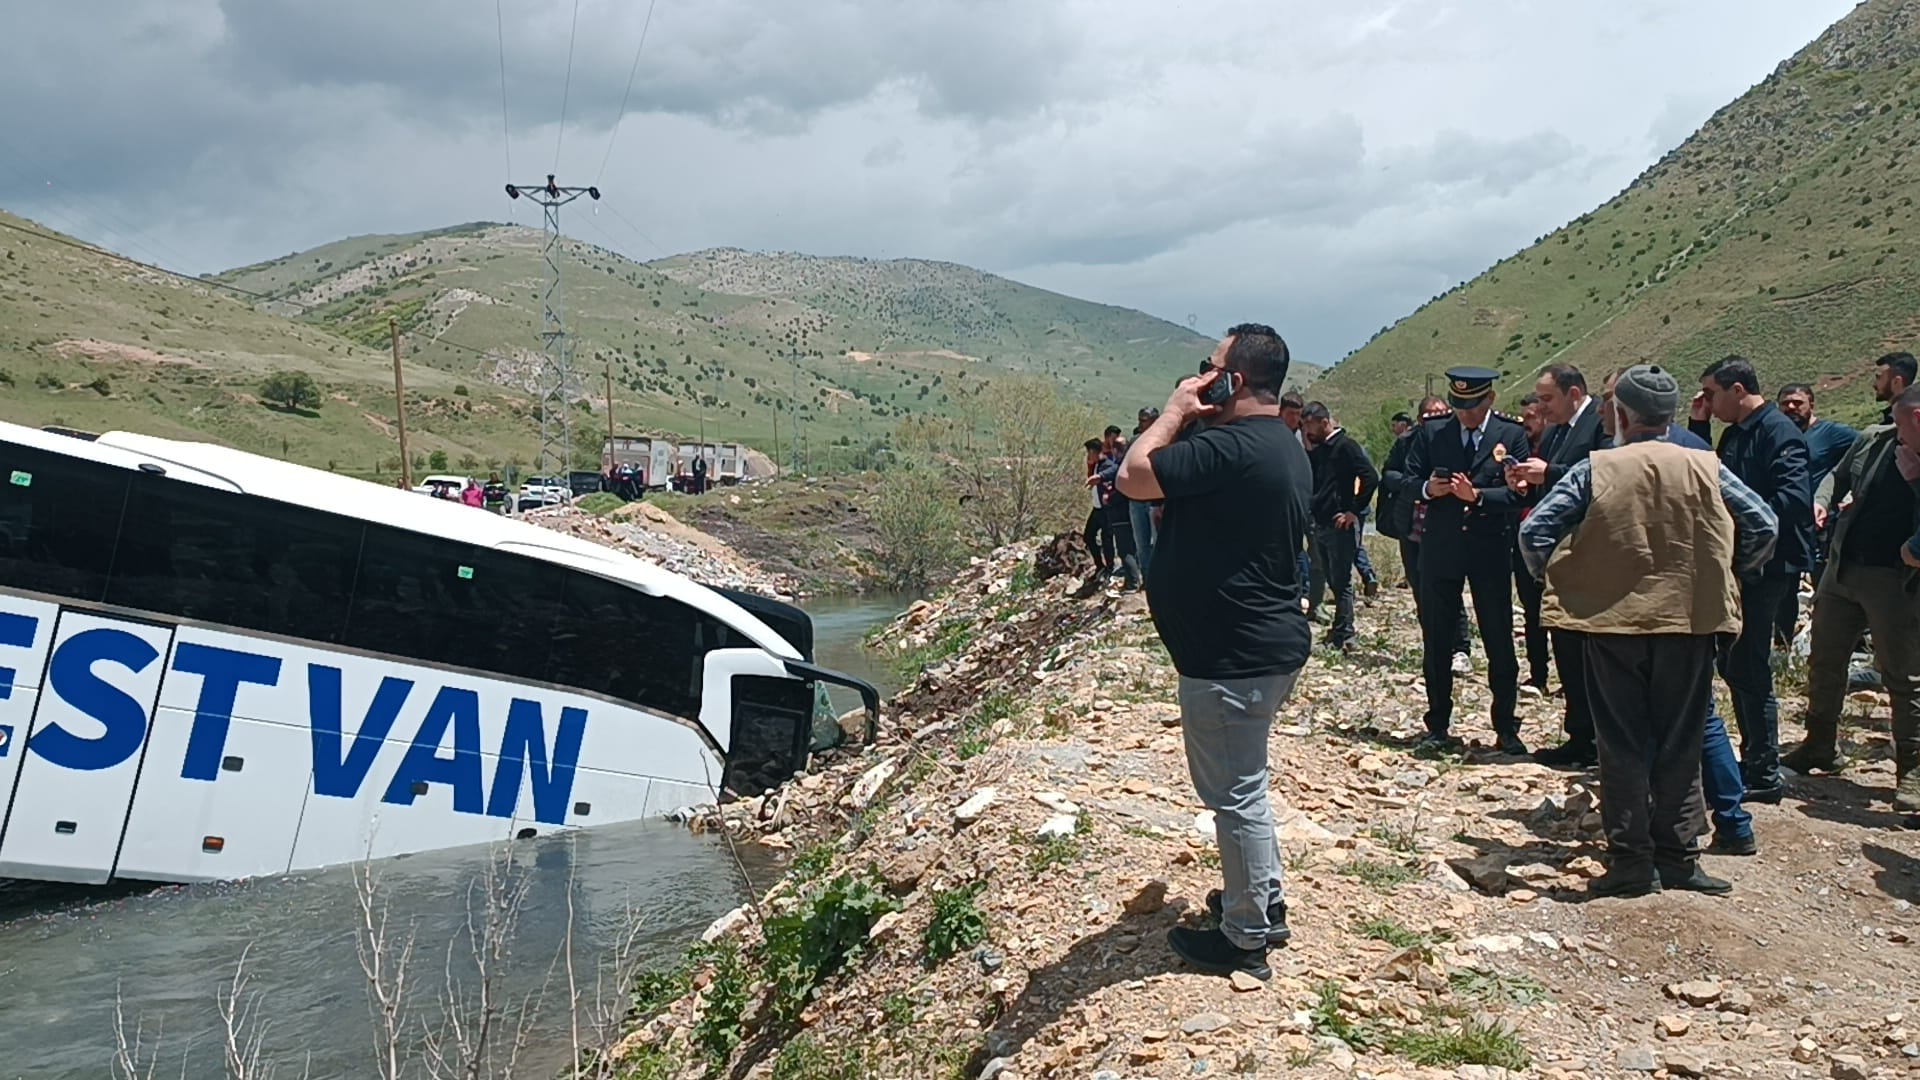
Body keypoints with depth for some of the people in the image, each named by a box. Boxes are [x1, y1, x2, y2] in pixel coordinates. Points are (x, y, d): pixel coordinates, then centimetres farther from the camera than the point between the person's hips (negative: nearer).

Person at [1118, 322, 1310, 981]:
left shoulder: (1231, 448, -24)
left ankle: (1246, 938, 15)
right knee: (1243, 784, 24)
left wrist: (1177, 409, -16)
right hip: (1271, 643, 11)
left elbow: (1134, 476, -26)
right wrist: (1190, 419, 10)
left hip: (1231, 656, -11)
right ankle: (1264, 901, 39)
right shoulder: (1284, 447, 11)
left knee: (1236, 793, 2)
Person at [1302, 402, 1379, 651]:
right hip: (1321, 525, 8)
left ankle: (1343, 637, 1)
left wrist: (1354, 511, -16)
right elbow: (1310, 483, 23)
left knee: (1341, 582, -4)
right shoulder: (1316, 451, 16)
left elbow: (1371, 478, -17)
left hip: (1340, 526, -8)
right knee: (1334, 581, 12)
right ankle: (1341, 632, 20)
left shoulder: (1346, 446, -8)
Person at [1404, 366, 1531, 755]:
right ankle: (1438, 726, 18)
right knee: (1437, 641, 7)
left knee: (1500, 642, 4)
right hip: (1440, 549, 2)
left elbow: (1519, 493, -6)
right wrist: (1426, 489, -13)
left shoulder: (1512, 436, 2)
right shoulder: (1431, 433, 6)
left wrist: (1477, 495, -21)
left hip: (1491, 551, -2)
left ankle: (1506, 729, 14)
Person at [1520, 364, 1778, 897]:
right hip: (1690, 620, 2)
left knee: (1622, 747, 7)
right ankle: (1678, 858, 17)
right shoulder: (1707, 468, 0)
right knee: (1680, 746, 12)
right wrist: (1723, 575, 15)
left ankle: (1632, 862, 9)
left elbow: (1535, 532, -10)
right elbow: (1764, 526, 2)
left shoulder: (1594, 470, -6)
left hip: (1611, 620, -2)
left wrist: (1557, 579, 7)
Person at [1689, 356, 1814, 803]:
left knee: (1748, 666, -6)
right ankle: (1753, 759, 26)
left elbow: (1793, 497, -25)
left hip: (1767, 565, -10)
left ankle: (1764, 775, 3)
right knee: (1733, 664, 15)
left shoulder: (1778, 431, -14)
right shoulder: (1734, 434, 15)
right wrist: (1699, 425, 9)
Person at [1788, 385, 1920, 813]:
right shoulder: (1874, 440, 1)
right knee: (1824, 662, 14)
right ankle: (1821, 746, 31)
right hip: (1843, 569, 5)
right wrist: (1823, 502, 1)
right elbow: (1839, 476, 19)